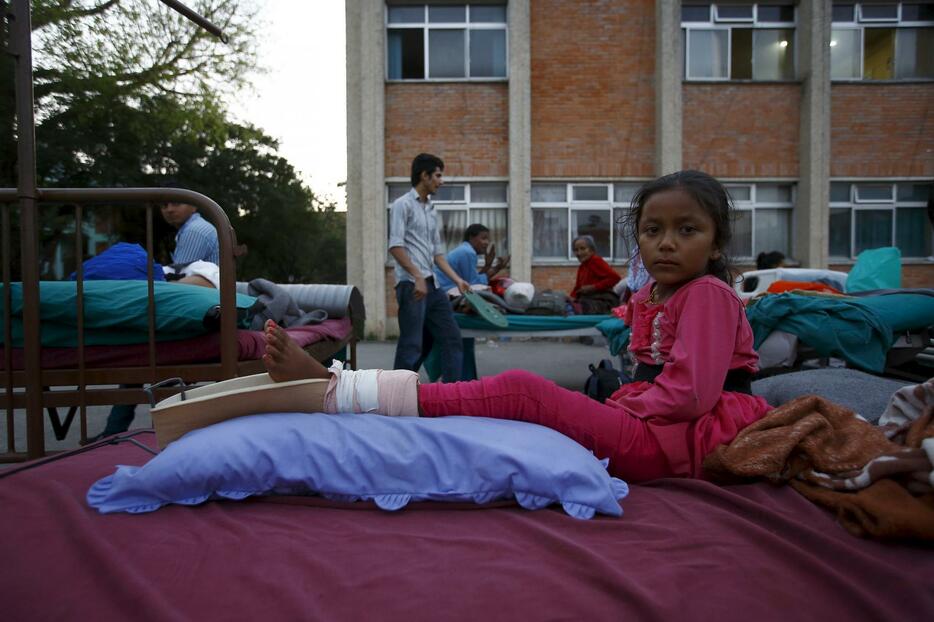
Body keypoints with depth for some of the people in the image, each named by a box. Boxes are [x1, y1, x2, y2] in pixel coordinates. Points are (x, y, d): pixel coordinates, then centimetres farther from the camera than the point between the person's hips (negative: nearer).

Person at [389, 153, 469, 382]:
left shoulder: (431, 211, 20)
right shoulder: (403, 204, -3)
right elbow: (395, 246, -13)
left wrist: (456, 279, 14)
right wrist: (417, 277, -19)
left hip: (432, 284, 8)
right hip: (411, 284, -8)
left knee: (451, 336, 7)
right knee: (412, 343, -5)